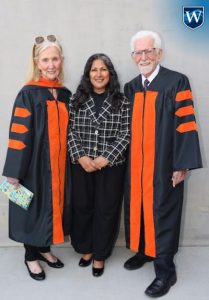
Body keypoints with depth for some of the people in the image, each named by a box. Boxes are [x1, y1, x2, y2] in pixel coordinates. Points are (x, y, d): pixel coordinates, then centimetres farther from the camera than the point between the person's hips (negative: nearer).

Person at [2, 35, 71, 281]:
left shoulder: (66, 94, 5)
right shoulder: (28, 94, -11)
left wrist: (71, 162, 11)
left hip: (59, 164, 5)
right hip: (34, 163, -5)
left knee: (53, 204, 15)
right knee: (34, 206, 8)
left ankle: (44, 248, 37)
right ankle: (30, 256, 29)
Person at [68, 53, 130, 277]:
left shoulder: (121, 101, -1)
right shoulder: (77, 99, 4)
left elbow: (125, 135, -5)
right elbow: (70, 131, 2)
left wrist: (104, 159, -13)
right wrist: (81, 157, -11)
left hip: (111, 166, -1)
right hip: (81, 164, 2)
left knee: (106, 210, 7)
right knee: (82, 207, 11)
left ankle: (100, 255, 26)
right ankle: (86, 249, 34)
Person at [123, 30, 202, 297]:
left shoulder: (177, 82, -8)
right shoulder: (130, 87, 10)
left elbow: (186, 125, -12)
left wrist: (182, 165, -15)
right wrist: (125, 159, 12)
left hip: (163, 165, -6)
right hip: (135, 164, 6)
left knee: (161, 213, 1)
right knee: (136, 208, 15)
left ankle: (165, 271, 16)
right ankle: (143, 251, 37)